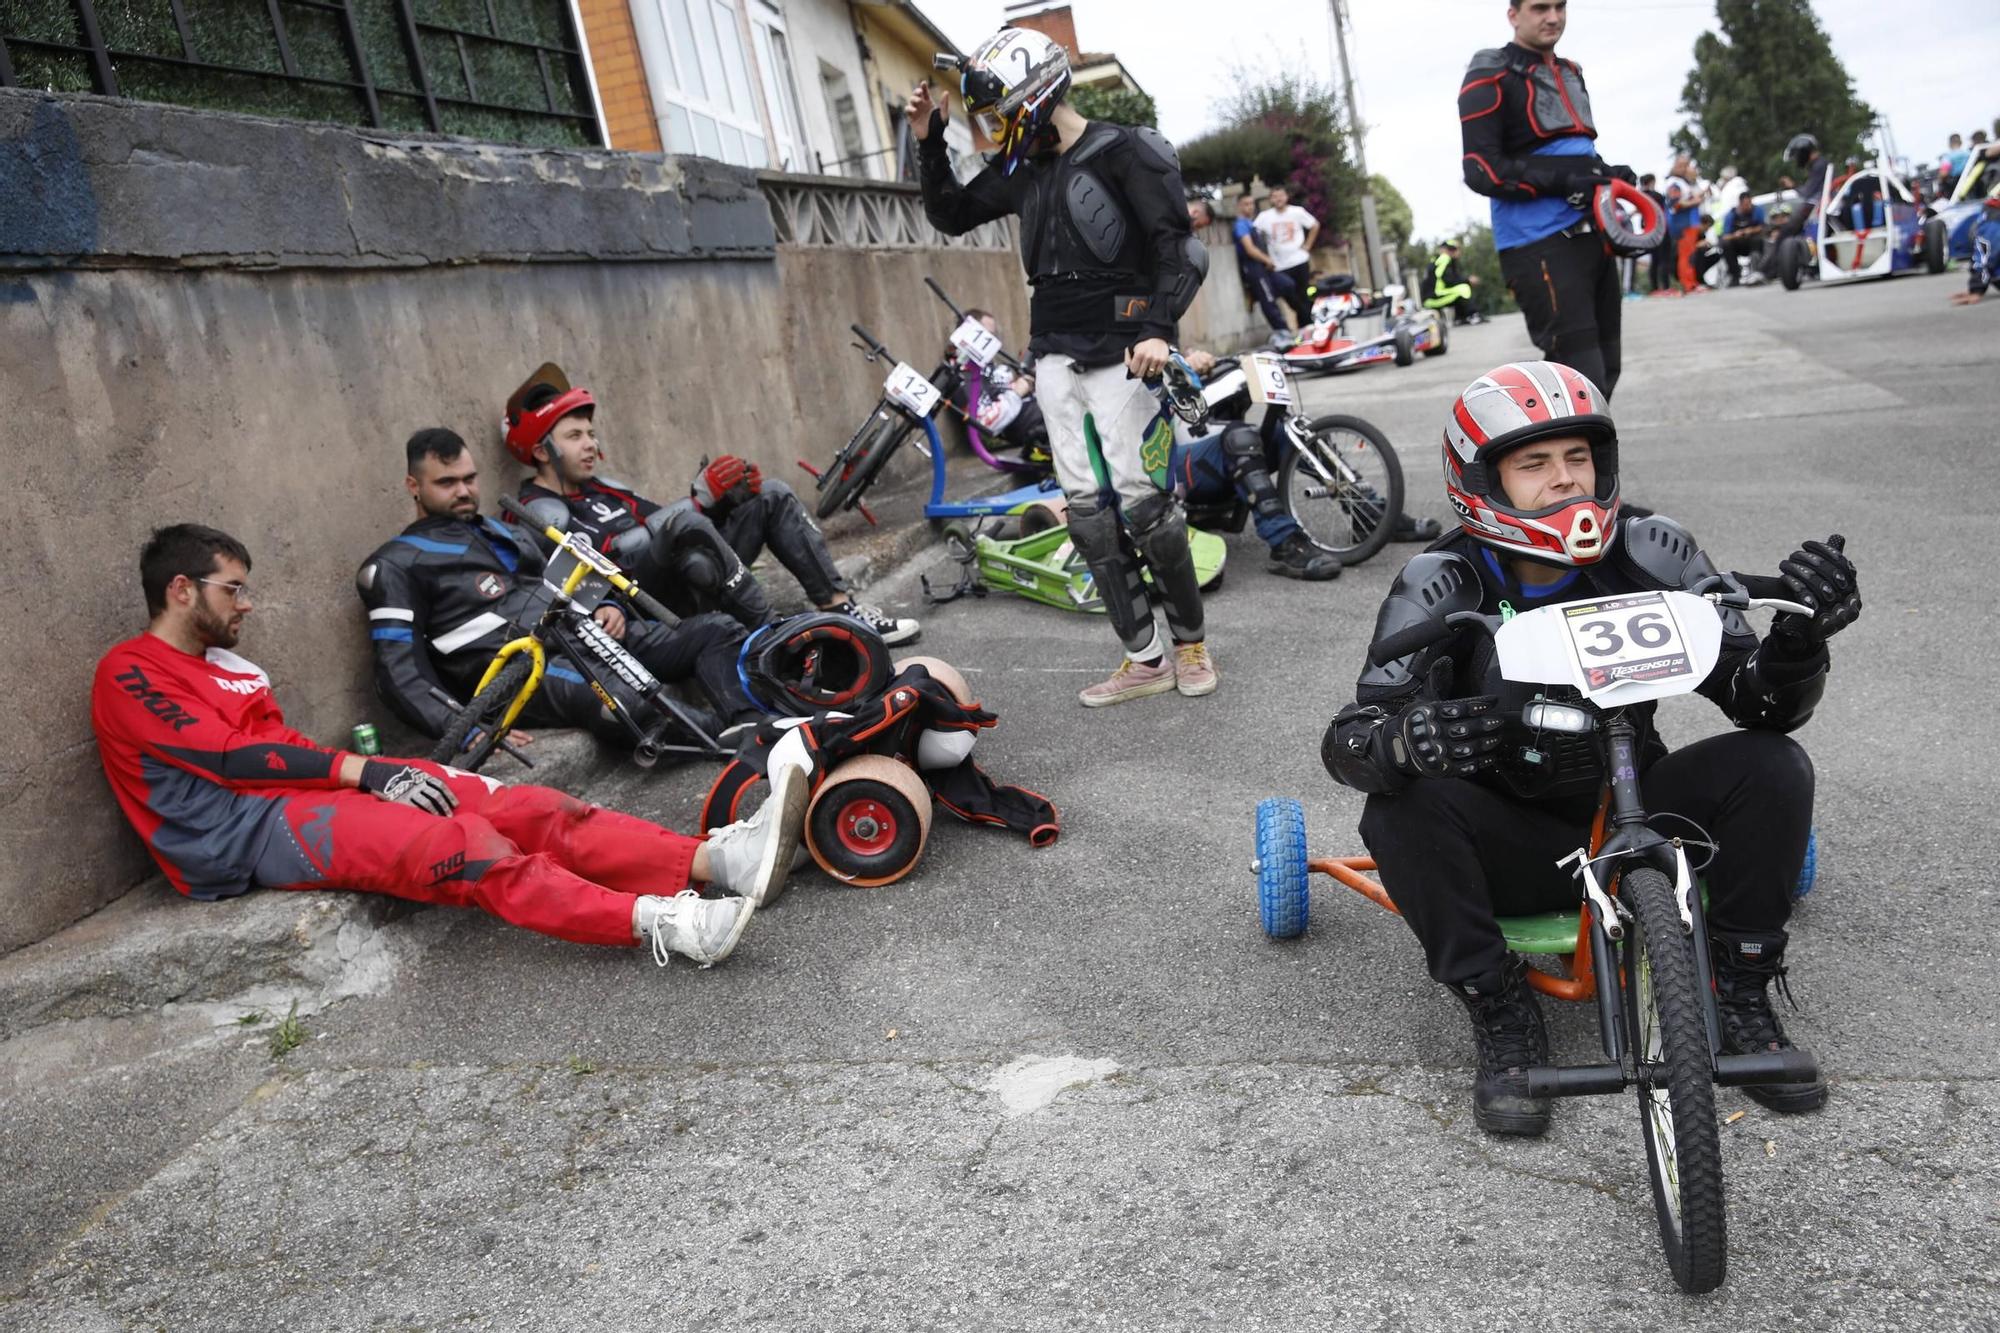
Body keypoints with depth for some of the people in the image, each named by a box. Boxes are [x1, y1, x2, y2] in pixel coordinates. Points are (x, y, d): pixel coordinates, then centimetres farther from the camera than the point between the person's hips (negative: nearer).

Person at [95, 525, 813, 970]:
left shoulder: (227, 664, 25)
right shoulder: (131, 675, -1)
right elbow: (235, 757, -12)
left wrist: (377, 769, 0)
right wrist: (362, 770, -15)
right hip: (252, 831, -8)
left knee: (527, 809, -14)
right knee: (466, 847, -31)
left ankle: (719, 859, -27)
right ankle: (660, 923, -45)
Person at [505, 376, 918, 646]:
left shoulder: (600, 489, 24)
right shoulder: (540, 513, -3)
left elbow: (665, 523, 21)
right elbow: (614, 557, -19)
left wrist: (722, 496, 0)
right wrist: (700, 499, -23)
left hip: (695, 580, 9)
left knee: (770, 494, 6)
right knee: (681, 522, -36)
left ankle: (840, 607, -8)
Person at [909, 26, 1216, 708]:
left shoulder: (1125, 153, -6)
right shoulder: (1021, 169, 13)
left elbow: (1176, 245, -11)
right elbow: (950, 215, 23)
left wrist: (1157, 328, -25)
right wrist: (930, 143, 9)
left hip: (1118, 352, -6)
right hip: (1054, 356, 7)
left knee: (1141, 502, -9)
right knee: (1088, 511, 1)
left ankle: (1191, 641, 10)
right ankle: (1145, 657, 6)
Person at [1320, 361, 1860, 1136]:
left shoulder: (1652, 555, -11)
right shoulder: (1442, 587, -17)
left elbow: (1763, 704, -10)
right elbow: (1347, 741, -25)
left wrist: (1800, 638, -33)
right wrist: (1409, 737, -50)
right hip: (1513, 847, -2)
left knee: (1770, 766, -21)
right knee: (1401, 804, -30)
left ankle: (1741, 997, -1)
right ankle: (1502, 1019, -12)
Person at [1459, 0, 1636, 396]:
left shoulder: (1570, 73, 22)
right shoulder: (1490, 79, -4)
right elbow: (1481, 170, -14)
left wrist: (1608, 175, 9)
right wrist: (1562, 179, -22)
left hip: (1591, 237, 9)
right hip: (1540, 246, -9)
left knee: (1605, 372, 12)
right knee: (1582, 381, -17)